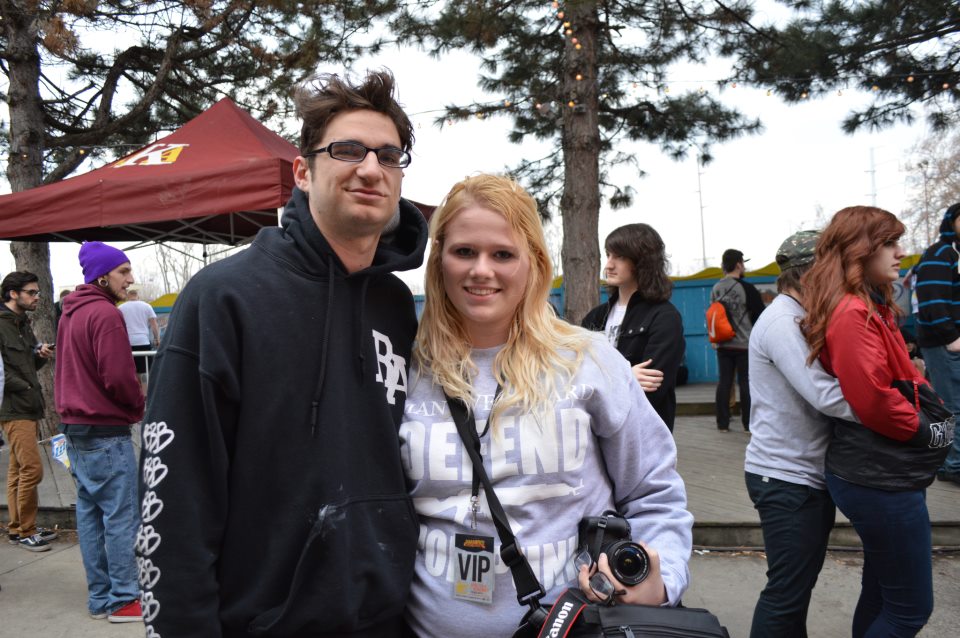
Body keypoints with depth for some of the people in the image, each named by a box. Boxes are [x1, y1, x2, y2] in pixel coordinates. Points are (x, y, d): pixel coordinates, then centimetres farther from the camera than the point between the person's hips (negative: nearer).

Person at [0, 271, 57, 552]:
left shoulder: (23, 323, 16)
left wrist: (41, 355, 1)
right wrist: (24, 387, -16)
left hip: (27, 407, 9)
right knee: (32, 468, -9)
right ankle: (25, 531, 2)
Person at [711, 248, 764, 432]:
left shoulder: (715, 289, 4)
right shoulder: (747, 288, -12)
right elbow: (760, 315, -7)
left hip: (723, 345, 5)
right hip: (745, 344, -5)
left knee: (724, 382, 7)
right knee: (746, 383, 2)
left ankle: (723, 423, 10)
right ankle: (749, 424, 7)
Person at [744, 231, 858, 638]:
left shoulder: (798, 320, 14)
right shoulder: (783, 322, -18)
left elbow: (819, 388, 11)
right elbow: (827, 395, -28)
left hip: (804, 473, 10)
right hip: (787, 478, -10)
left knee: (798, 582, 20)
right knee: (787, 590, -2)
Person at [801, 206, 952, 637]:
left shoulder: (871, 308, 11)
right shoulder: (853, 314, -20)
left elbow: (901, 377, 16)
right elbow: (874, 400, -26)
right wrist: (929, 433, -12)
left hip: (880, 473, 10)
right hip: (881, 480, -10)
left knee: (881, 595, 21)